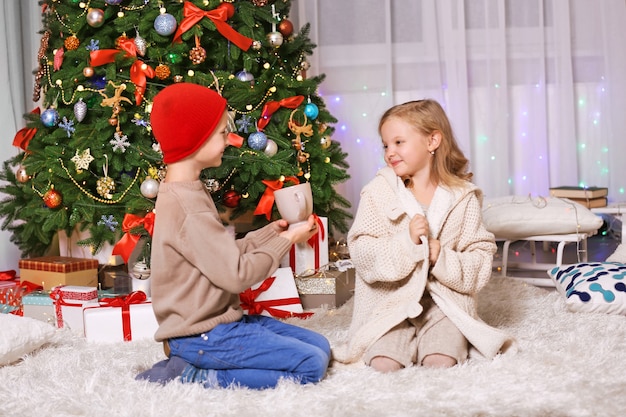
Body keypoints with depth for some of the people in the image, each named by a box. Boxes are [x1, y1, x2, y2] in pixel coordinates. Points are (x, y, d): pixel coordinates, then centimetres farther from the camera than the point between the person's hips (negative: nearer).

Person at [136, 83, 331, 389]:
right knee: (311, 364, -14)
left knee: (320, 346, 7)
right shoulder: (188, 209, -22)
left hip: (217, 320, 10)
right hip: (200, 336, -10)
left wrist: (270, 232, 6)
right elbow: (237, 274, -21)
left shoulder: (187, 192, 11)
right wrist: (286, 241, -9)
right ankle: (193, 376, -9)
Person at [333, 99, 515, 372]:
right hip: (391, 301, 0)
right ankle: (405, 343, -2)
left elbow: (481, 260, 0)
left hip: (446, 302, 1)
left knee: (441, 361, -22)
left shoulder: (463, 197, 1)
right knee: (383, 363, -24)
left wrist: (442, 258, -17)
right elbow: (362, 254, -7)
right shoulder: (378, 193, 0)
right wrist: (406, 242, -21)